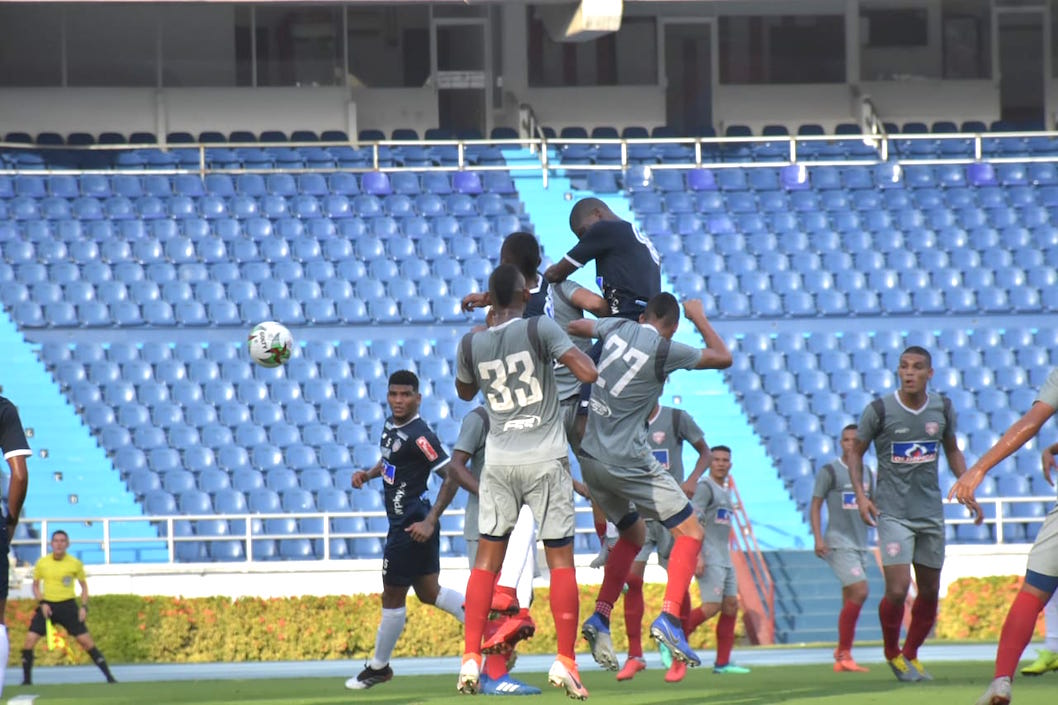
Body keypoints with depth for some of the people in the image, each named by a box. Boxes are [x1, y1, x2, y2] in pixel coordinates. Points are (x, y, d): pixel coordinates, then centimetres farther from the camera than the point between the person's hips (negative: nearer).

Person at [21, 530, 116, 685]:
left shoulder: (75, 564, -3)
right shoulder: (42, 563, -1)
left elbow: (83, 585, 9)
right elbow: (35, 585, 11)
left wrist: (84, 607, -3)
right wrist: (42, 603, -5)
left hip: (68, 605, -1)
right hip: (47, 605, 1)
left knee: (86, 641, -6)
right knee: (30, 640, -11)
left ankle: (109, 676, 1)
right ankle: (27, 679, 4)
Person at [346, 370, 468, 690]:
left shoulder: (419, 435, -20)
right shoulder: (391, 426, 7)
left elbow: (452, 476, -23)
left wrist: (430, 521, -26)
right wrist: (369, 473, 9)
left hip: (412, 526, -10)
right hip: (405, 522, 10)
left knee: (393, 596, 3)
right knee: (429, 592, 16)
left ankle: (379, 667, 17)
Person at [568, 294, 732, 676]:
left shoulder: (619, 328, 4)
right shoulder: (665, 350, -12)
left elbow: (573, 326, 24)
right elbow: (724, 358, 1)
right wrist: (699, 317, 13)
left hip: (591, 457, 7)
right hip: (629, 463, -7)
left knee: (633, 535, 24)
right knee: (689, 533, 2)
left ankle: (600, 618, 11)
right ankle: (669, 618, -14)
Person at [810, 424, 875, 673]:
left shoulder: (867, 473, 14)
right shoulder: (829, 472, -4)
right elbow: (815, 506, -4)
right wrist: (818, 539, -14)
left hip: (860, 545, 7)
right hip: (839, 544, -7)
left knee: (851, 601, 8)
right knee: (859, 592, -19)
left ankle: (841, 658, 16)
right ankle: (844, 654, -15)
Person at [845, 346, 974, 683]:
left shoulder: (942, 408, 3)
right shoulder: (879, 410, -8)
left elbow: (952, 451, 18)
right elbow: (856, 453, 3)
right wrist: (860, 495, -9)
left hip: (931, 512, 5)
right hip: (892, 512, -4)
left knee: (930, 591, 8)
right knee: (897, 589, -14)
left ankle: (910, 655, 28)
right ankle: (892, 654, 10)